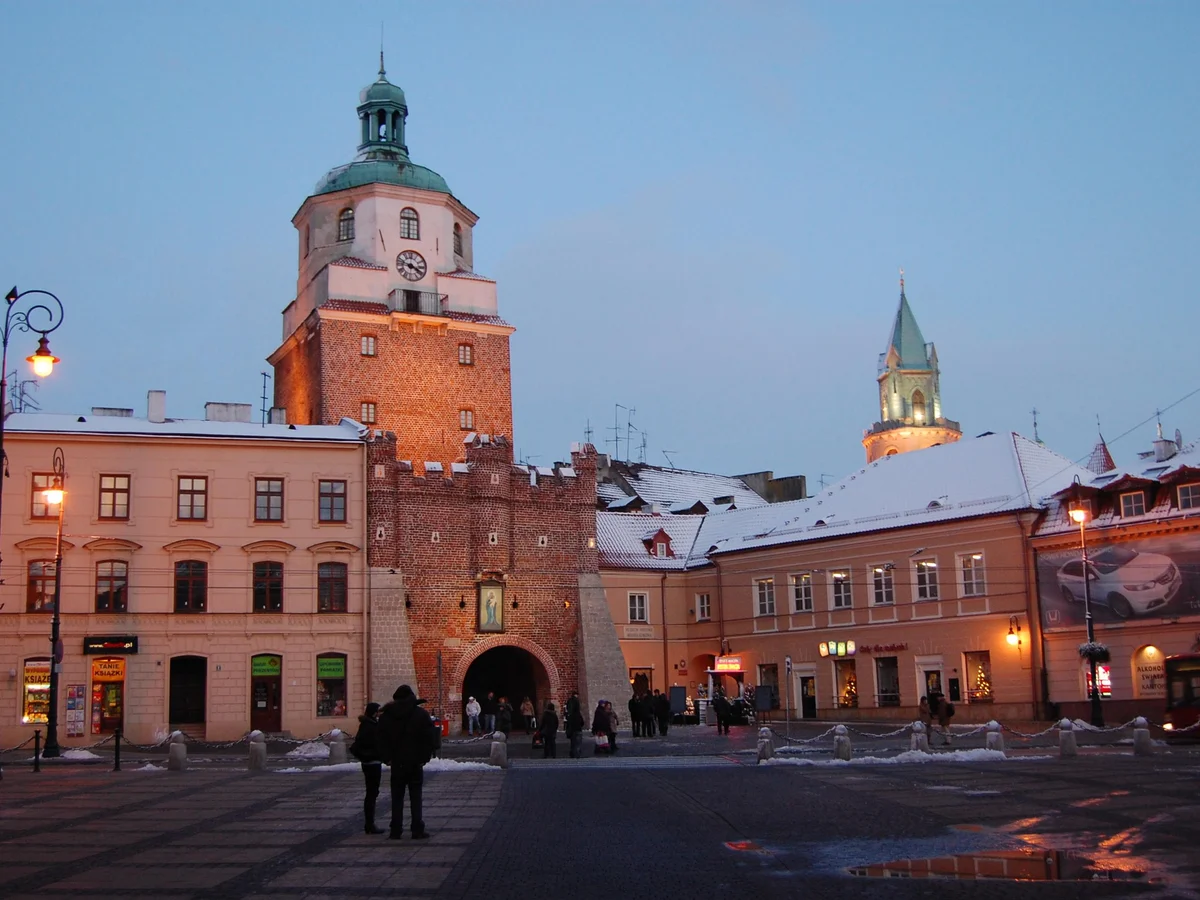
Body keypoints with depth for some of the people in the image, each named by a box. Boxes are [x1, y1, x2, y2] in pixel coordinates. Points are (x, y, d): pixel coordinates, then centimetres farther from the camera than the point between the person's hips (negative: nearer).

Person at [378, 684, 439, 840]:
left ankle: (396, 831, 6)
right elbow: (429, 738, -5)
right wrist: (425, 757, 1)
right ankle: (417, 831, 2)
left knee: (397, 798, 7)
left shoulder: (386, 715, 2)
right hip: (415, 762, -1)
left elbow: (382, 739, 0)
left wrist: (387, 758, 3)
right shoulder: (421, 714, -3)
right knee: (415, 797, 4)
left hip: (397, 762, 1)